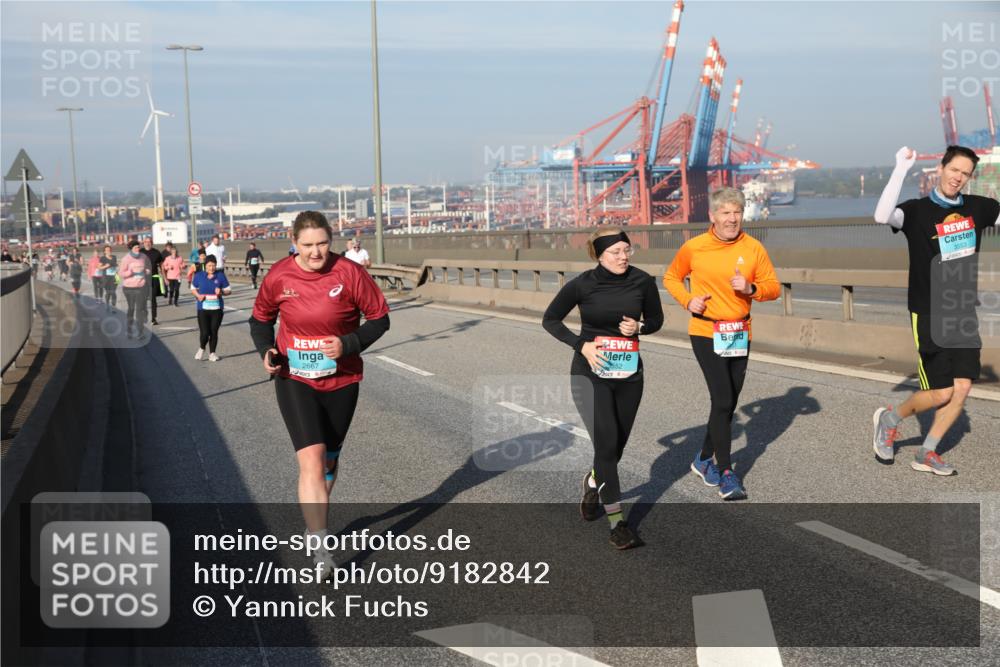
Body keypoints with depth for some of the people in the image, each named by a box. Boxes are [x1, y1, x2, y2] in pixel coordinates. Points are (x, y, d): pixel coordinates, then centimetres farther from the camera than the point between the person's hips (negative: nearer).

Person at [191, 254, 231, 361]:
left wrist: (221, 292, -16)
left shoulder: (220, 275, -1)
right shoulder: (199, 275, 0)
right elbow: (193, 288, 14)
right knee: (204, 333, -7)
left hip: (217, 308, 1)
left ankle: (212, 353, 24)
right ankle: (201, 348, 23)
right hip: (203, 308, -1)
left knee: (214, 332, 7)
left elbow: (228, 290, 5)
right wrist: (198, 295, -6)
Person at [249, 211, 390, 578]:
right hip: (294, 380, -1)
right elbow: (260, 318, 9)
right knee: (311, 458, -15)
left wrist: (348, 345, -21)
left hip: (341, 381, 1)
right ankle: (320, 547, -13)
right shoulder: (278, 276, -9)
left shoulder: (349, 273, -14)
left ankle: (315, 522, 41)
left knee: (329, 460, 17)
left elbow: (379, 318, -5)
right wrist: (266, 351, -10)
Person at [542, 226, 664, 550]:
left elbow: (656, 319, 9)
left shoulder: (642, 281, -6)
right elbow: (550, 319, 0)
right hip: (590, 373, -3)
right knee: (606, 442, -14)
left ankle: (593, 482, 47)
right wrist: (580, 344, -14)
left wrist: (640, 327, -14)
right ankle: (617, 521, -5)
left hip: (629, 374, 3)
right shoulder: (581, 285, -12)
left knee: (617, 445, 13)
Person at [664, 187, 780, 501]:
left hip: (740, 334, 4)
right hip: (706, 332, -4)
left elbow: (774, 288, 2)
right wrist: (688, 300, -8)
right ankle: (726, 474, -6)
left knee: (729, 402, 12)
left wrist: (751, 289, -19)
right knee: (722, 400, -13)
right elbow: (671, 278, 9)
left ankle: (705, 459, 31)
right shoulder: (694, 247, -6)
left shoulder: (753, 248, -2)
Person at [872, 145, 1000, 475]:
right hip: (929, 315, -5)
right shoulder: (916, 211, -12)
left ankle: (926, 454, 15)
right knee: (941, 393, -5)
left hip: (965, 314, 5)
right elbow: (882, 216, -33)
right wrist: (901, 168, -34)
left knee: (962, 389, 0)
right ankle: (889, 419, 23)